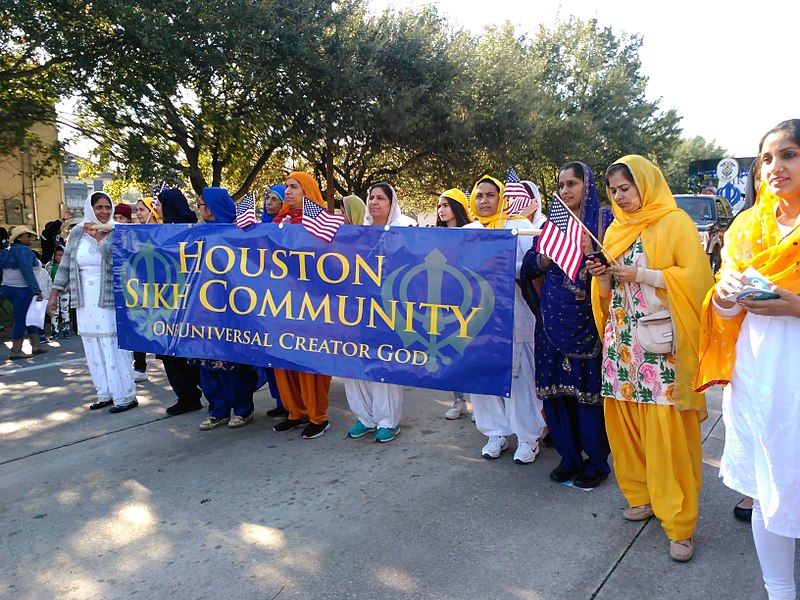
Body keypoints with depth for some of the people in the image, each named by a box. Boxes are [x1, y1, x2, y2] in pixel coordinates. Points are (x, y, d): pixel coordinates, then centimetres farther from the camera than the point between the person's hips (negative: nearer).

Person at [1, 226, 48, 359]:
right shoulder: (24, 250, -14)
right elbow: (27, 272, -22)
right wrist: (37, 291, -23)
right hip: (21, 290, -9)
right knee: (21, 319, -3)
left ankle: (36, 345, 19)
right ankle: (15, 351, 1)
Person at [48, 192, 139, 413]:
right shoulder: (77, 233, 7)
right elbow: (65, 265, 11)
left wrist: (98, 237, -19)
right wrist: (54, 294, 8)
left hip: (110, 301, -4)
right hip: (86, 302, 5)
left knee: (113, 346, -5)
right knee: (94, 348, 9)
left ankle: (125, 395, 2)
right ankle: (105, 393, 19)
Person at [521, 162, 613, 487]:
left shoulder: (604, 219, 2)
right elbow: (528, 267, 9)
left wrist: (591, 251, -20)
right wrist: (547, 256, -9)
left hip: (589, 318, -4)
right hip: (554, 320, 4)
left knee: (589, 387, 0)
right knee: (557, 387, 6)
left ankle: (596, 462, 16)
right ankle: (569, 456, 22)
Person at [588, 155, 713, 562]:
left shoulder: (675, 223, -2)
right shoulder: (615, 230, 15)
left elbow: (696, 277, -11)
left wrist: (642, 275, -15)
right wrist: (604, 276, -4)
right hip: (622, 340, 6)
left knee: (667, 428, -6)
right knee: (623, 419, 6)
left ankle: (679, 522, 6)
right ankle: (642, 495, 24)